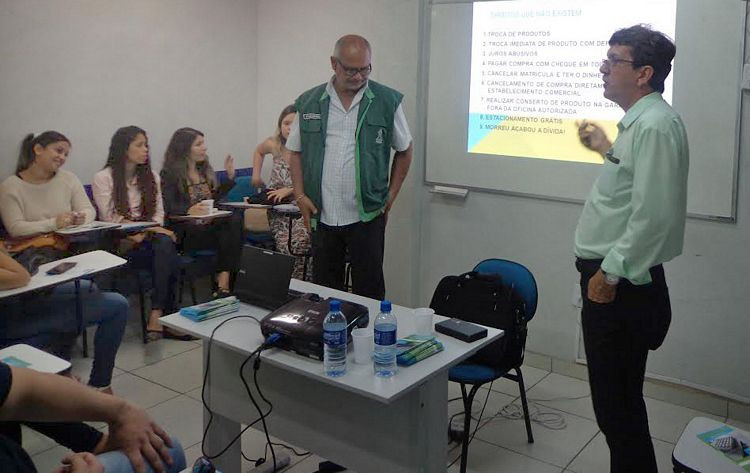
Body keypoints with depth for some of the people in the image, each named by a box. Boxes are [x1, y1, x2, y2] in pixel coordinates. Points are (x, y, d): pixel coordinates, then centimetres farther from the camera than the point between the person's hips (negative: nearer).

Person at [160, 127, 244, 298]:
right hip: (187, 230, -6)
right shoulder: (170, 174, 0)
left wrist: (230, 177, 18)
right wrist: (189, 210, -34)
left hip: (210, 223, 6)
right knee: (228, 235, -30)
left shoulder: (205, 169, 20)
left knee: (235, 221, -28)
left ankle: (224, 283, -32)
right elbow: (169, 207, -14)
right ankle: (222, 282, -23)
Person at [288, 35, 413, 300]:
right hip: (321, 216, 2)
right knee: (324, 291, 12)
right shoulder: (308, 103, 5)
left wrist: (391, 195, 4)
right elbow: (295, 151, 13)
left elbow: (404, 150, 10)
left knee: (369, 292, 4)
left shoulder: (387, 101, -1)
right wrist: (300, 195, 2)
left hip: (367, 217, -2)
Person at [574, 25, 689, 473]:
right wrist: (608, 150, 23)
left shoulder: (656, 124, -17)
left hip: (621, 285, -10)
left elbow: (652, 215, -24)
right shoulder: (639, 121, 15)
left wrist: (611, 272, -19)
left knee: (617, 403, 0)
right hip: (611, 276, 10)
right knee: (617, 399, 19)